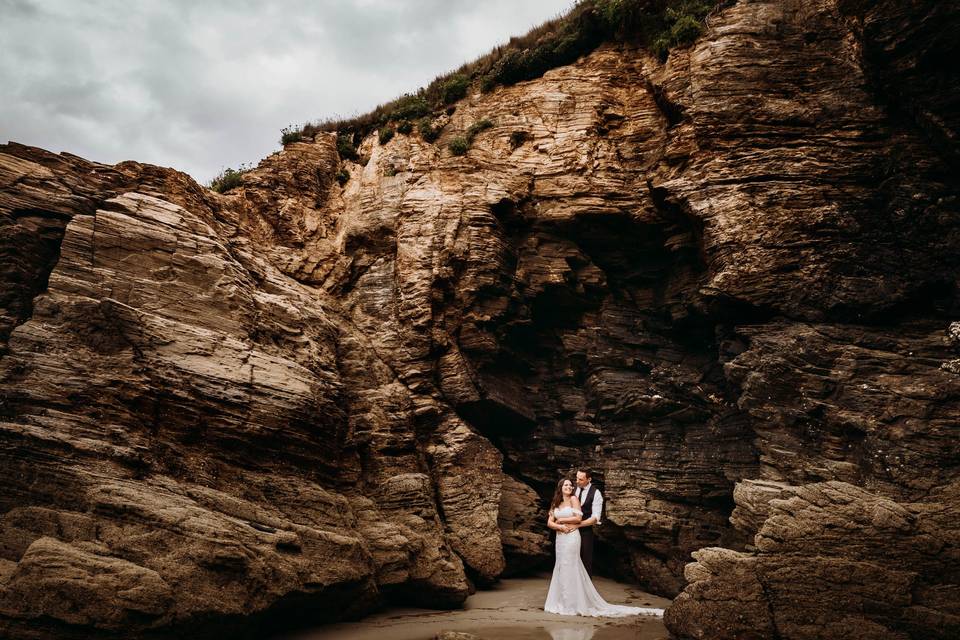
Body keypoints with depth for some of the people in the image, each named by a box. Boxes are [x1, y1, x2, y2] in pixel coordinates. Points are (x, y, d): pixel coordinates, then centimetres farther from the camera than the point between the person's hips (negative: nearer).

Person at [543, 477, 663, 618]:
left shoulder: (573, 499, -4)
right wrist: (560, 526, -12)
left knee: (569, 569, -3)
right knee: (560, 569, 9)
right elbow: (549, 522, 7)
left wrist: (561, 520, -8)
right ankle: (562, 602, 19)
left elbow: (578, 518, -14)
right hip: (560, 538, 6)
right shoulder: (555, 503, 12)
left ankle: (572, 604, 6)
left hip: (571, 537, -6)